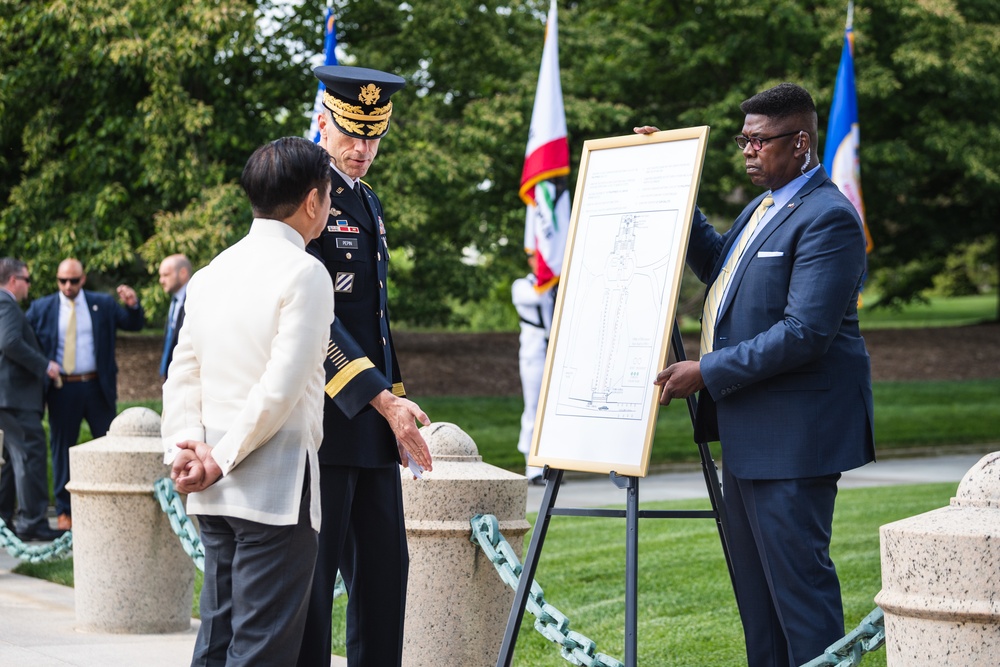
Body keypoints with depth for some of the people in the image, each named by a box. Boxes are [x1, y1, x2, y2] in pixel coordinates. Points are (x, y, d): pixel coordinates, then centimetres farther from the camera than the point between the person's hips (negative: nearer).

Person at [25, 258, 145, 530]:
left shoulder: (103, 304, 7)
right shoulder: (41, 308, 4)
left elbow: (134, 324, 8)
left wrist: (133, 305, -11)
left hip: (97, 387, 1)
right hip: (62, 389, -1)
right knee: (62, 448, 5)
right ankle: (64, 511, 13)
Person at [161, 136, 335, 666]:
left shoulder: (212, 272, 13)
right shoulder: (304, 273, -10)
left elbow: (182, 373, 10)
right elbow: (281, 387, -17)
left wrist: (186, 445, 0)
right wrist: (221, 459, -10)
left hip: (215, 496, 8)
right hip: (277, 486, -8)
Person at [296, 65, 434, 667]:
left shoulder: (368, 204, 19)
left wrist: (395, 403, 18)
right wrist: (383, 400, -21)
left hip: (373, 417, 9)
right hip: (325, 416, -9)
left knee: (386, 566, 10)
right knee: (314, 575, -4)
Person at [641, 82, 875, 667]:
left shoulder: (828, 218, -17)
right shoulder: (762, 209, 16)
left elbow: (805, 332, -24)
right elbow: (716, 263, 35)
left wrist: (708, 372, -21)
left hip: (794, 432, -10)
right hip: (748, 431, 10)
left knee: (796, 572, -8)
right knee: (754, 578, 14)